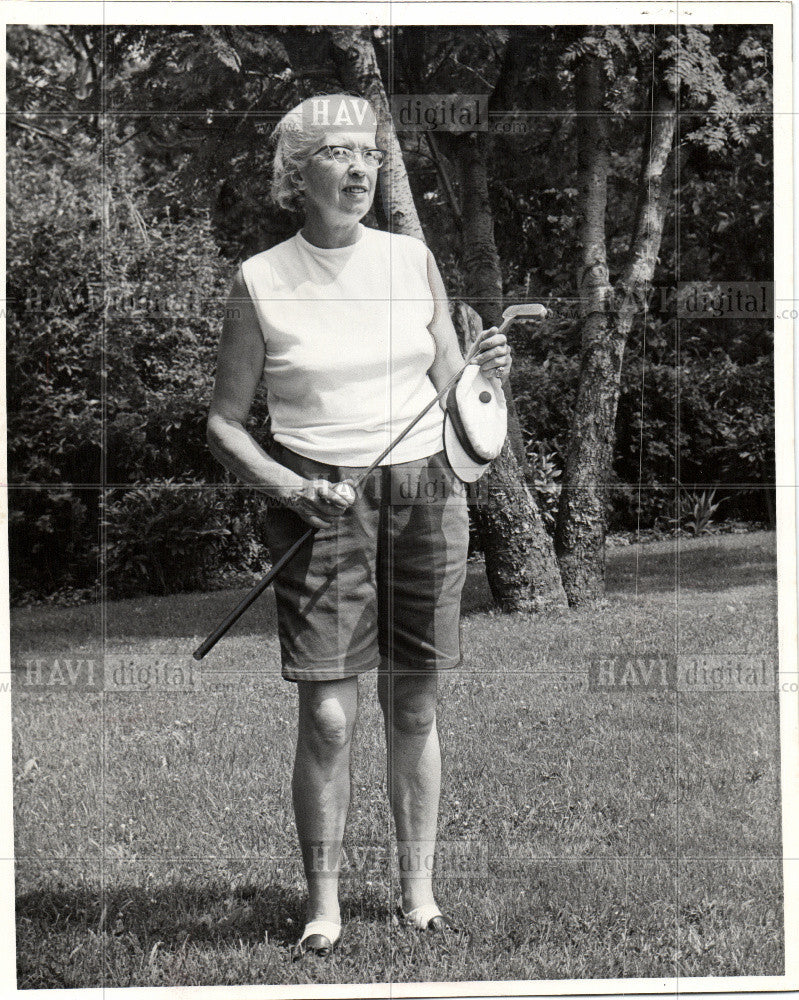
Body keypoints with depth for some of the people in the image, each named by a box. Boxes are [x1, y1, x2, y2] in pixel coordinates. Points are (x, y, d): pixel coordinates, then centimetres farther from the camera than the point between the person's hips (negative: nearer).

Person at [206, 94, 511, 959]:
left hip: (425, 491, 3)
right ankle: (323, 900, 8)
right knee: (326, 717, -6)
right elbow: (223, 424, 2)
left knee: (412, 705, 7)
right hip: (320, 504, -2)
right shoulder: (260, 283, -2)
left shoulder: (413, 261, 6)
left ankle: (418, 888, 19)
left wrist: (483, 372, -8)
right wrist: (289, 486, -14)